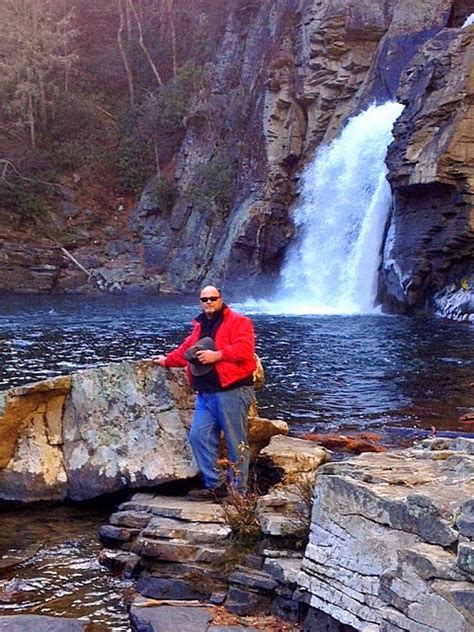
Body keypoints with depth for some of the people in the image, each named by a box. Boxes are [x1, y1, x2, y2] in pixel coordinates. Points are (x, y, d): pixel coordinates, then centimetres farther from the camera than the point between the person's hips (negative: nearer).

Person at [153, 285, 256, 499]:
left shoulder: (238, 322, -3)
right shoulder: (200, 326, 21)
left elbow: (244, 350, -17)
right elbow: (186, 349, 34)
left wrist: (216, 355, -19)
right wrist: (167, 360, 37)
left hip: (232, 391, -8)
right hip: (206, 393, 8)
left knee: (236, 442, -2)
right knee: (199, 436, 2)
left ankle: (239, 491, 7)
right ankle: (214, 485, 12)